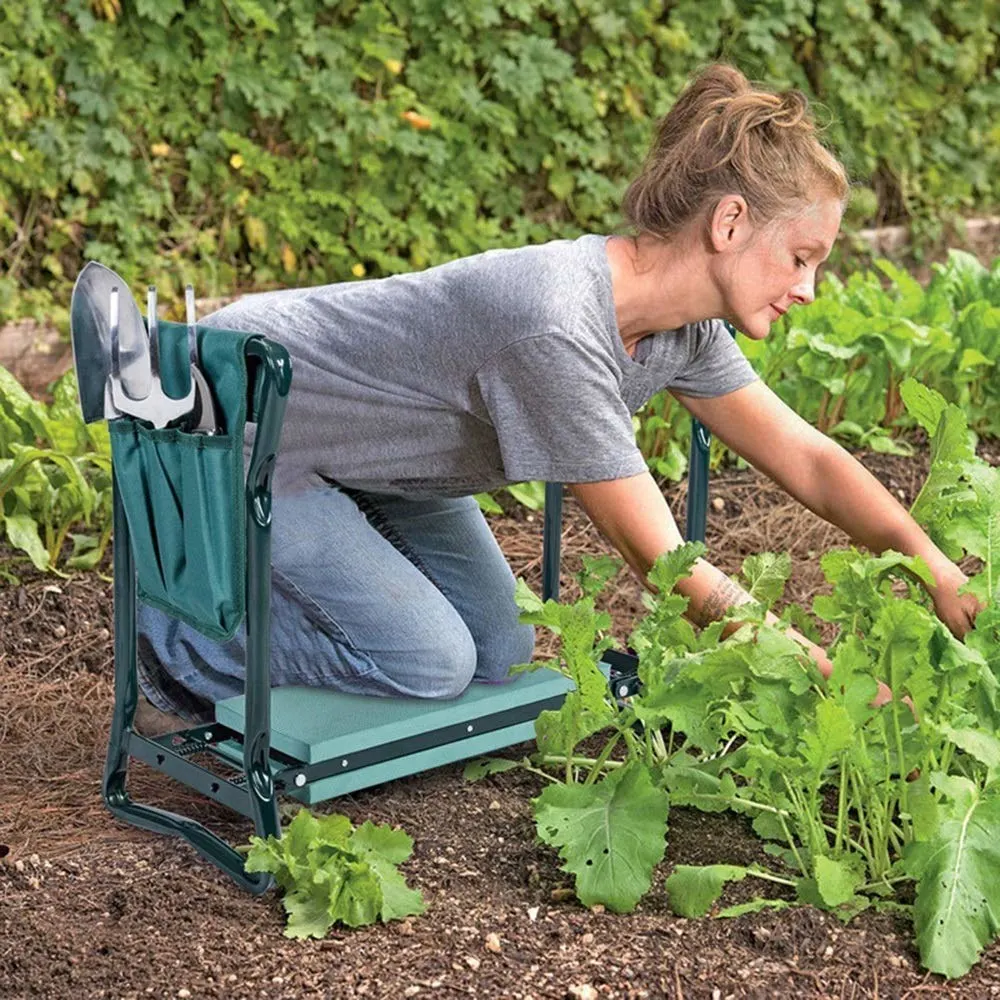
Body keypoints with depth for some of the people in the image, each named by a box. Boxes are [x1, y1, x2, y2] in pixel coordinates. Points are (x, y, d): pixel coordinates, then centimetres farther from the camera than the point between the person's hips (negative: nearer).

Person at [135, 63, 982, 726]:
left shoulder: (680, 324, -10)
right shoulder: (557, 329, -37)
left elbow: (808, 458, -2)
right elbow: (662, 561, -31)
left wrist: (937, 569, -13)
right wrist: (839, 681, -25)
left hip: (355, 432, 9)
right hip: (237, 429, -8)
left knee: (499, 650, 5)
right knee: (429, 662, -13)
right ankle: (179, 629, 5)